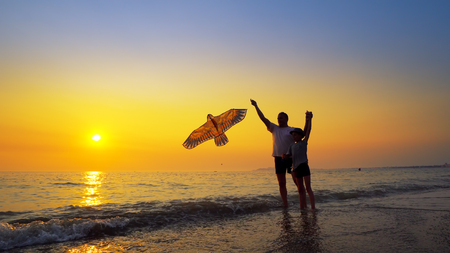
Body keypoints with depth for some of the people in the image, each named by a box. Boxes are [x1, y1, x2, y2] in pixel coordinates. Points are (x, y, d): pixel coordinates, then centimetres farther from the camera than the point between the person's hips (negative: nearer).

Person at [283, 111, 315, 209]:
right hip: (296, 168, 5)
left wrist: (309, 119, -8)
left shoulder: (304, 142, 7)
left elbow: (308, 131, -1)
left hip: (304, 165, -5)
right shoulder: (292, 146, 19)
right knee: (300, 189, 10)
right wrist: (284, 156, -8)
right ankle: (302, 207, 15)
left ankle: (313, 208, -11)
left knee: (308, 188, -10)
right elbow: (288, 155, 15)